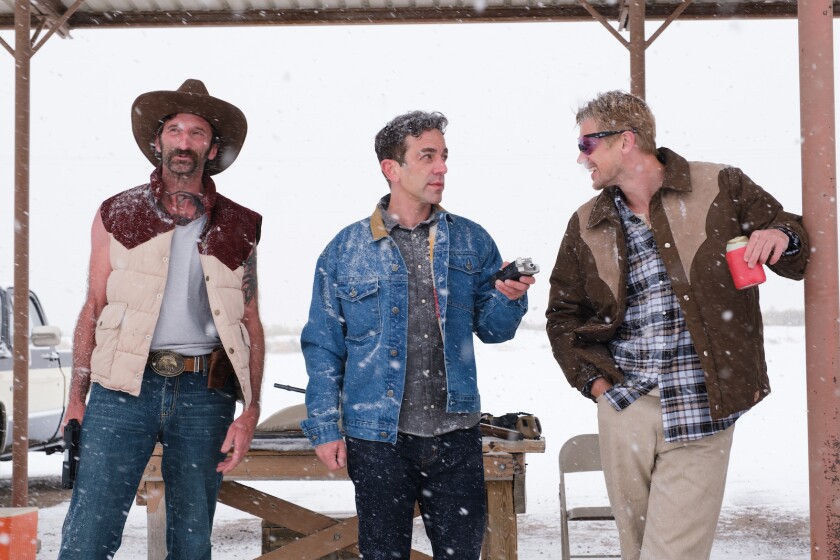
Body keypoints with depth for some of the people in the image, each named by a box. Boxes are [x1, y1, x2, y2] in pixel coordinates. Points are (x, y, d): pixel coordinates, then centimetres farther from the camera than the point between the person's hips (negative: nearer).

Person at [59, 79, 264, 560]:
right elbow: (93, 311, 9)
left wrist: (251, 412, -1)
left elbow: (252, 325, 10)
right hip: (124, 388, -1)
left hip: (205, 393, 1)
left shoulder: (238, 228, 10)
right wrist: (77, 398, 1)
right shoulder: (118, 215, 9)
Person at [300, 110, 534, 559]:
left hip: (456, 436, 2)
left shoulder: (470, 242, 7)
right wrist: (324, 428, -2)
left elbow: (491, 329, 10)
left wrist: (508, 298, -12)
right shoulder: (346, 251, 1)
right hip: (378, 438, -2)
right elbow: (323, 347, 3)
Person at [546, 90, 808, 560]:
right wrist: (591, 377, 7)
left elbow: (799, 253, 8)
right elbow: (564, 313, 20)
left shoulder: (721, 188, 0)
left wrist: (781, 237, -15)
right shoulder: (586, 225, 11)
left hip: (699, 411, -4)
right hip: (624, 404, 4)